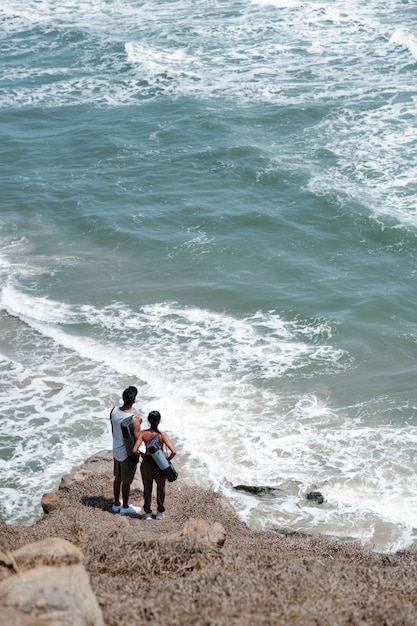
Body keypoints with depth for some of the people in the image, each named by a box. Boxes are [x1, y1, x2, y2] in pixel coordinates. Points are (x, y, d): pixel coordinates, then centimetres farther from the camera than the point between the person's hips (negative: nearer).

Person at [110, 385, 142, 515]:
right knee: (126, 482, 14)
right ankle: (125, 507, 32)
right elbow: (137, 439, -23)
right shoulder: (134, 420, -31)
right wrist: (139, 425, -11)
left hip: (116, 450, 6)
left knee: (118, 478, 24)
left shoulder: (114, 411, -12)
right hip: (128, 454, -6)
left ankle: (116, 504, 39)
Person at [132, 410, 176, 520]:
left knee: (147, 487, 21)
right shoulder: (162, 435, -20)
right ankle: (160, 512, 32)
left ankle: (147, 512, 30)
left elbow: (135, 450, -17)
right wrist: (168, 459, -6)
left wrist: (142, 454, 3)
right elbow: (173, 451, -26)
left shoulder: (143, 433, -14)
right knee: (160, 487, 23)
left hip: (147, 462, 1)